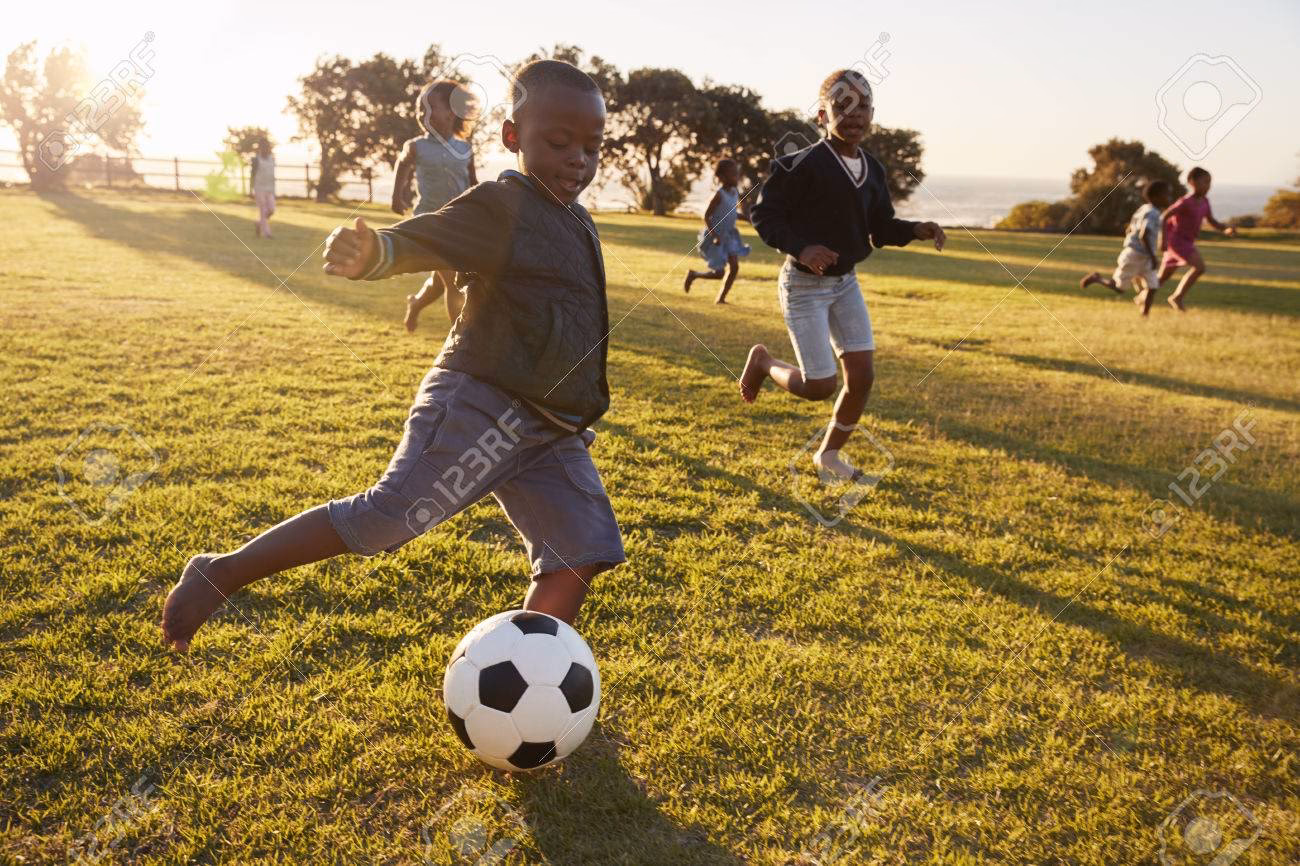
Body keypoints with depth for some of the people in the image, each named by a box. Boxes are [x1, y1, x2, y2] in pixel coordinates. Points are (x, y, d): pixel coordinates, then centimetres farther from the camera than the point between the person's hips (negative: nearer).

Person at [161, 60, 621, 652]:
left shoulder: (578, 222, 17)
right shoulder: (499, 207, -9)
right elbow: (415, 240, -23)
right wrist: (371, 253, -45)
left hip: (550, 433, 8)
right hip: (479, 404, -8)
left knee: (578, 558, 0)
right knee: (386, 517, -13)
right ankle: (218, 575, 3)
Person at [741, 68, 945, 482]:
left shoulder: (872, 170, 3)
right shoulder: (803, 164, -19)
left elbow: (880, 228, 11)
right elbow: (762, 212, -15)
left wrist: (916, 230, -9)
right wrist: (800, 247, -29)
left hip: (845, 282, 7)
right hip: (804, 285, -7)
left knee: (861, 377, 4)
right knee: (820, 386, -6)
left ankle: (829, 455, 26)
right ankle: (763, 361, 25)